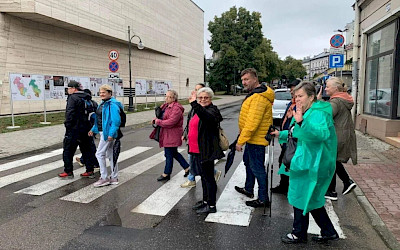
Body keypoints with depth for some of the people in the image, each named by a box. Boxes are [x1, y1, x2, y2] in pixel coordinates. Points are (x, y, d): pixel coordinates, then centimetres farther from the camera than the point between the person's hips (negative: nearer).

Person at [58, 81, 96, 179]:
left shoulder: (72, 98, -11)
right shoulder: (86, 98, 13)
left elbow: (70, 113, -20)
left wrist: (67, 125, -13)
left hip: (74, 129, -8)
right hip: (86, 129, 8)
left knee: (68, 150, 4)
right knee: (86, 150, 12)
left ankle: (68, 172, 9)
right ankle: (90, 171, 15)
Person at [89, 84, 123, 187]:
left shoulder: (113, 105, -16)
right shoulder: (103, 103, 15)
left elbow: (116, 121, -24)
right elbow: (99, 119, 23)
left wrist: (111, 134, -28)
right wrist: (93, 129, 21)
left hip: (108, 133, -10)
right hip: (102, 132, 10)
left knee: (99, 154, -6)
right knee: (110, 155, 13)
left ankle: (104, 178, 4)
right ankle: (114, 178, 22)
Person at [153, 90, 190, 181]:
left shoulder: (176, 108, -19)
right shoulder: (166, 106, 12)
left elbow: (171, 122, -26)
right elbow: (162, 116, 22)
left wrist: (158, 122, -17)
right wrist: (155, 120, 0)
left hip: (172, 135, -10)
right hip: (167, 134, 10)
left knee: (169, 154, 1)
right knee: (174, 153, 18)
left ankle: (166, 174, 15)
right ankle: (187, 167, 29)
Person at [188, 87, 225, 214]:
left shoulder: (212, 110, -14)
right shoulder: (198, 110, 14)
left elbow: (207, 116, -39)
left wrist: (194, 104, -48)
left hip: (206, 151, -9)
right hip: (197, 150, 9)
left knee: (208, 177, 0)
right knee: (203, 176, 19)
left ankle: (211, 205, 11)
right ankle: (205, 200, 33)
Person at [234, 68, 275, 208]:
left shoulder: (259, 97, -24)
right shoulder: (254, 94, 12)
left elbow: (252, 122, -29)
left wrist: (241, 141, -25)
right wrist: (242, 132, 20)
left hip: (256, 139, -11)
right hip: (252, 138, 11)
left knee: (257, 168, -2)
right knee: (248, 162, 23)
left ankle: (263, 199, 10)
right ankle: (248, 189, 41)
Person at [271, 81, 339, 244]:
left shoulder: (318, 113, -18)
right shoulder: (304, 112, 14)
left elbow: (322, 133, -38)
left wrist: (301, 122, -47)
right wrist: (281, 134, 17)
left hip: (310, 165, -10)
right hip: (303, 162, 10)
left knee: (301, 196, 3)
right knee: (312, 199, 18)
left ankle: (299, 234, 22)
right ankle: (328, 232, 32)